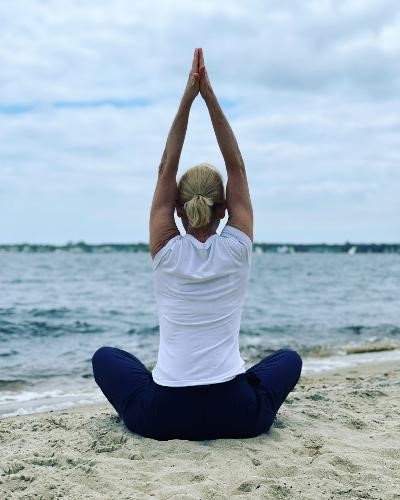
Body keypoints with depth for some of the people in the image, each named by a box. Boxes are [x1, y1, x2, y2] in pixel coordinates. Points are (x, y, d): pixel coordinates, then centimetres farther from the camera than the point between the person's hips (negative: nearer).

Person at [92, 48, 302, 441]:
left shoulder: (166, 251, -4)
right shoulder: (237, 249, -3)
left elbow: (166, 169, 2)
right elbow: (237, 168, 4)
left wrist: (187, 98, 0)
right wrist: (209, 96, 2)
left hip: (162, 418, 0)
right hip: (236, 416, 0)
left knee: (105, 357, 29)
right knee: (288, 359, 31)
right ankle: (255, 411, 20)